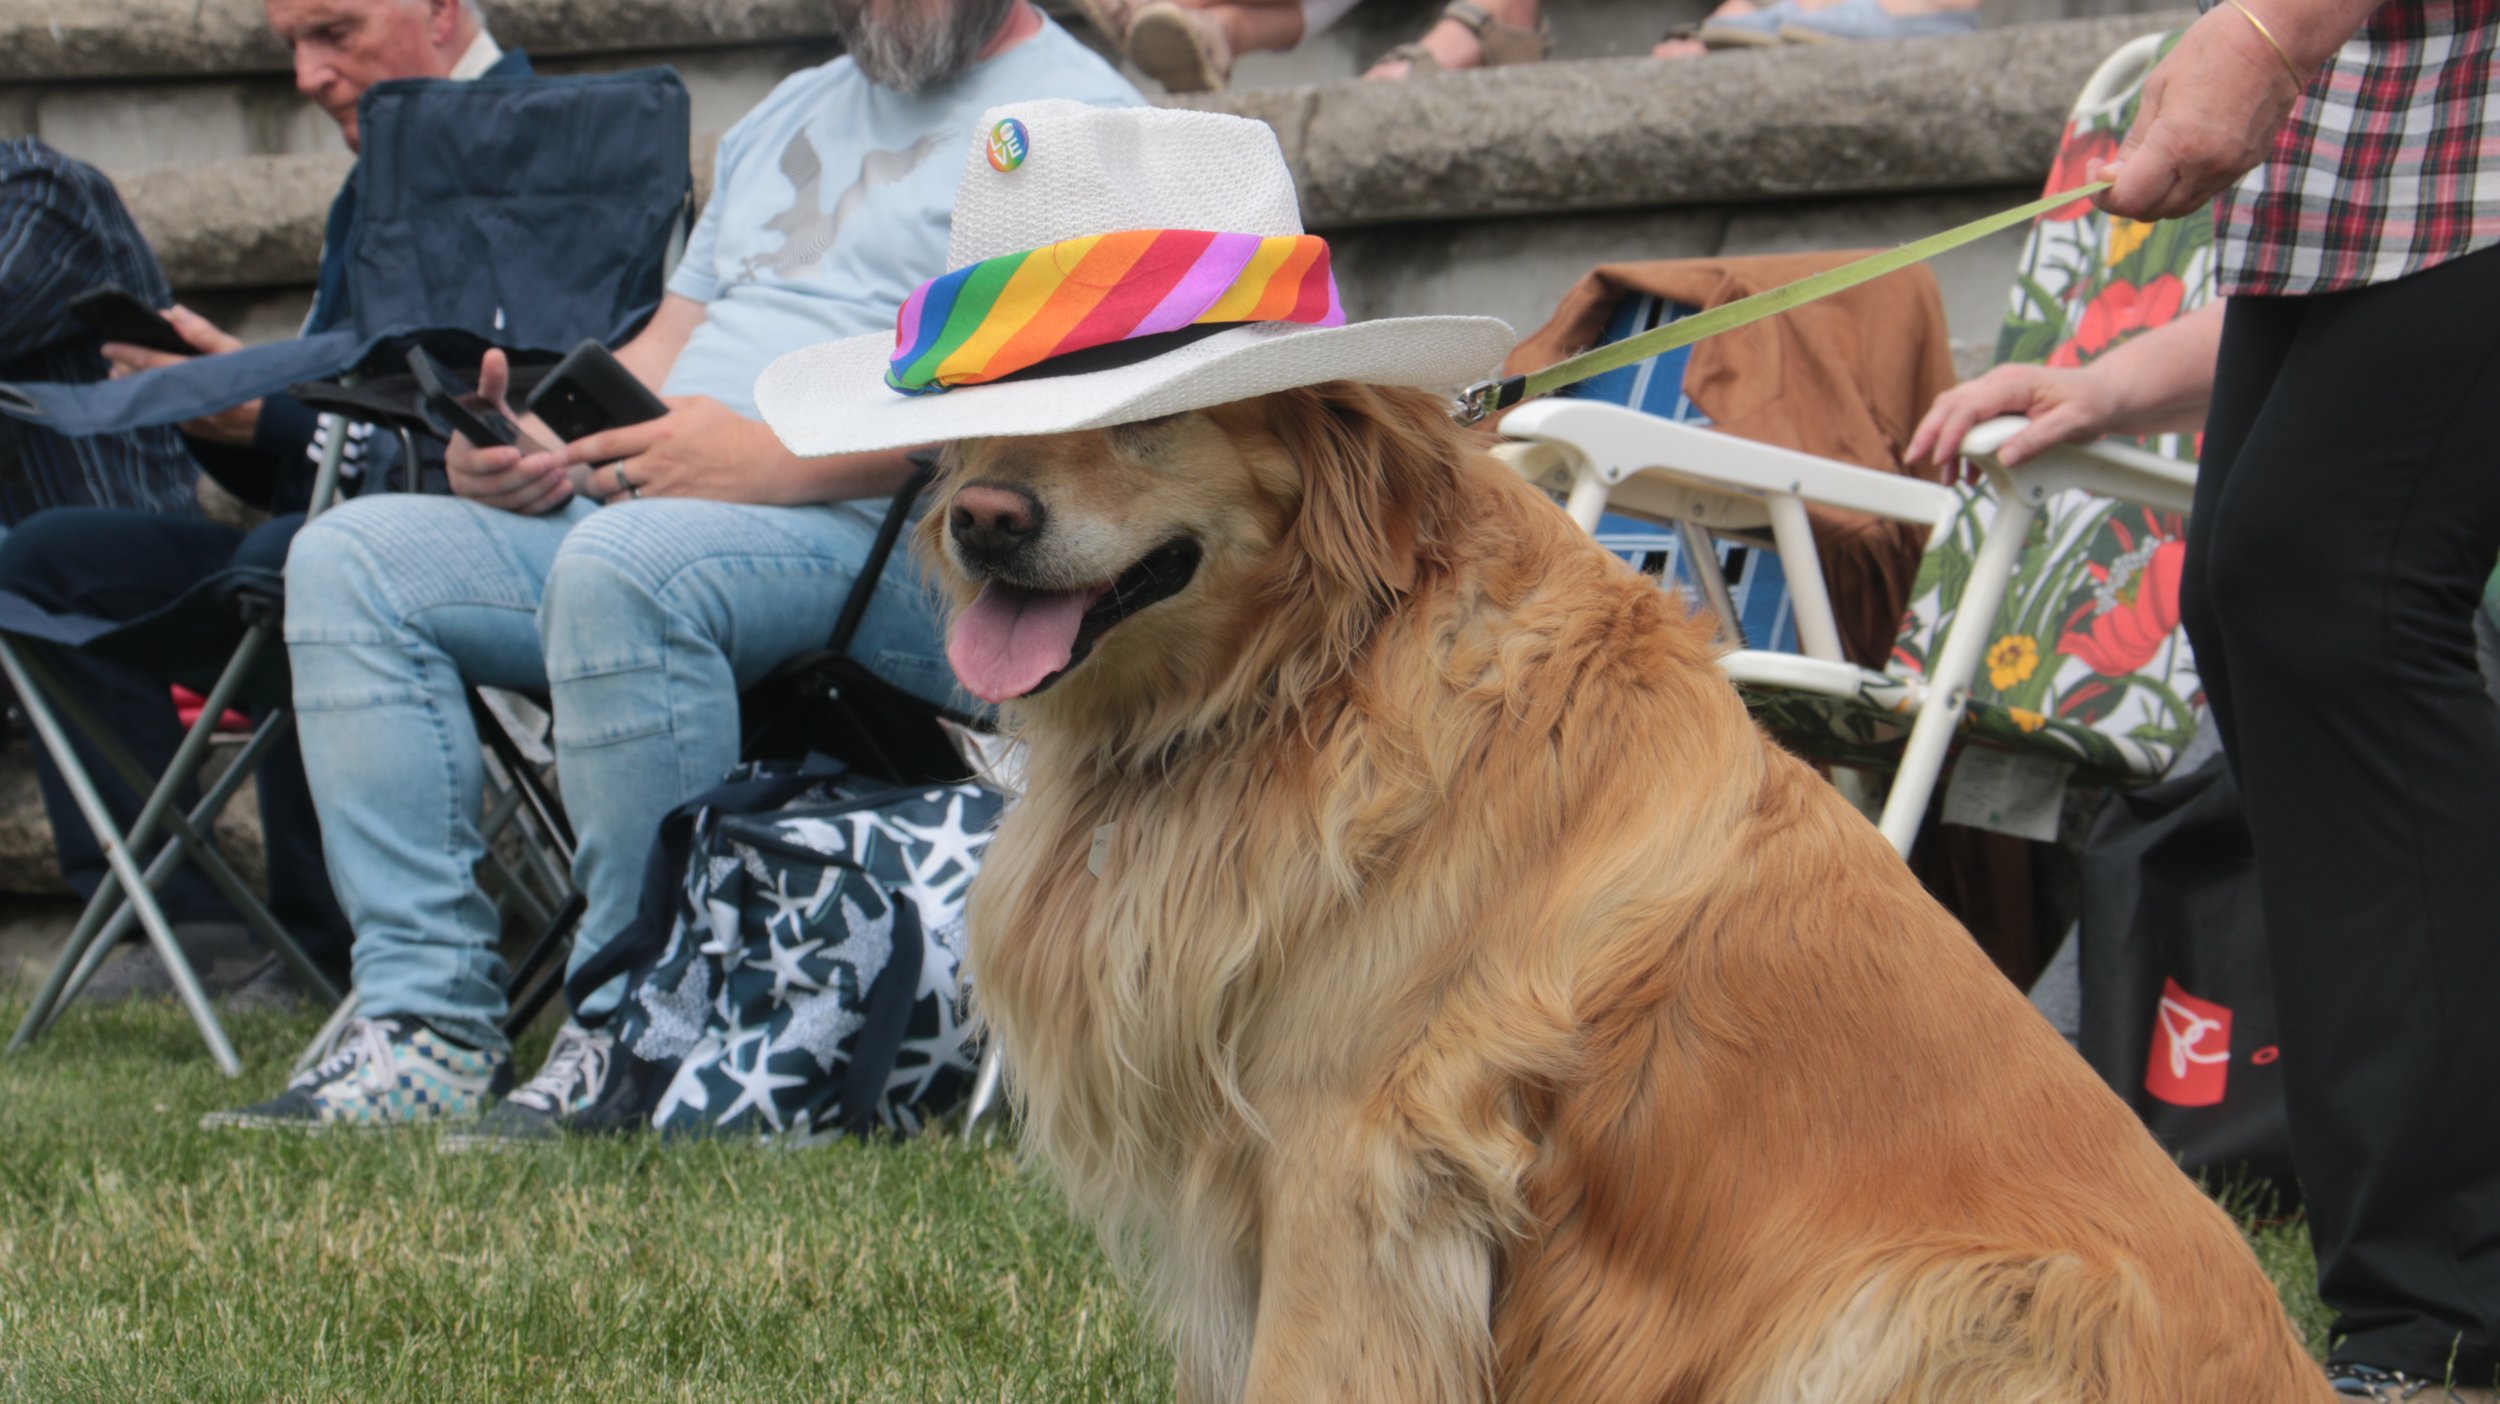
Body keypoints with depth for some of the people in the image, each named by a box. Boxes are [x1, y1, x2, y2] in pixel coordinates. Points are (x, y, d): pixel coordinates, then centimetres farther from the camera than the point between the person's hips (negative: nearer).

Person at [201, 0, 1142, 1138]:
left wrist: (779, 460, -23)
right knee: (355, 556, -6)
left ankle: (631, 1036, -27)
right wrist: (536, 442, 4)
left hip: (908, 550, -9)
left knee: (625, 563, -37)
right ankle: (425, 1023, -13)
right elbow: (668, 347, 26)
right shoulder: (791, 115, 27)